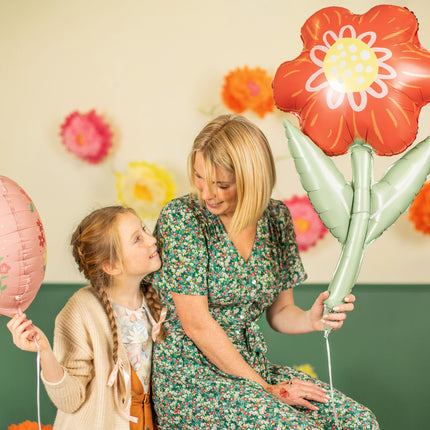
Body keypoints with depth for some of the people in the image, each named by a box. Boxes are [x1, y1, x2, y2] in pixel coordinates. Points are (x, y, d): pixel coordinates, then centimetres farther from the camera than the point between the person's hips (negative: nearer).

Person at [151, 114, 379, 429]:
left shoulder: (276, 217, 3)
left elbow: (279, 313, 10)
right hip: (189, 377, -5)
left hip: (252, 365, 6)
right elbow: (196, 323, -16)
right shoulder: (181, 218, -13)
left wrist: (311, 320, -13)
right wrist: (263, 388, -14)